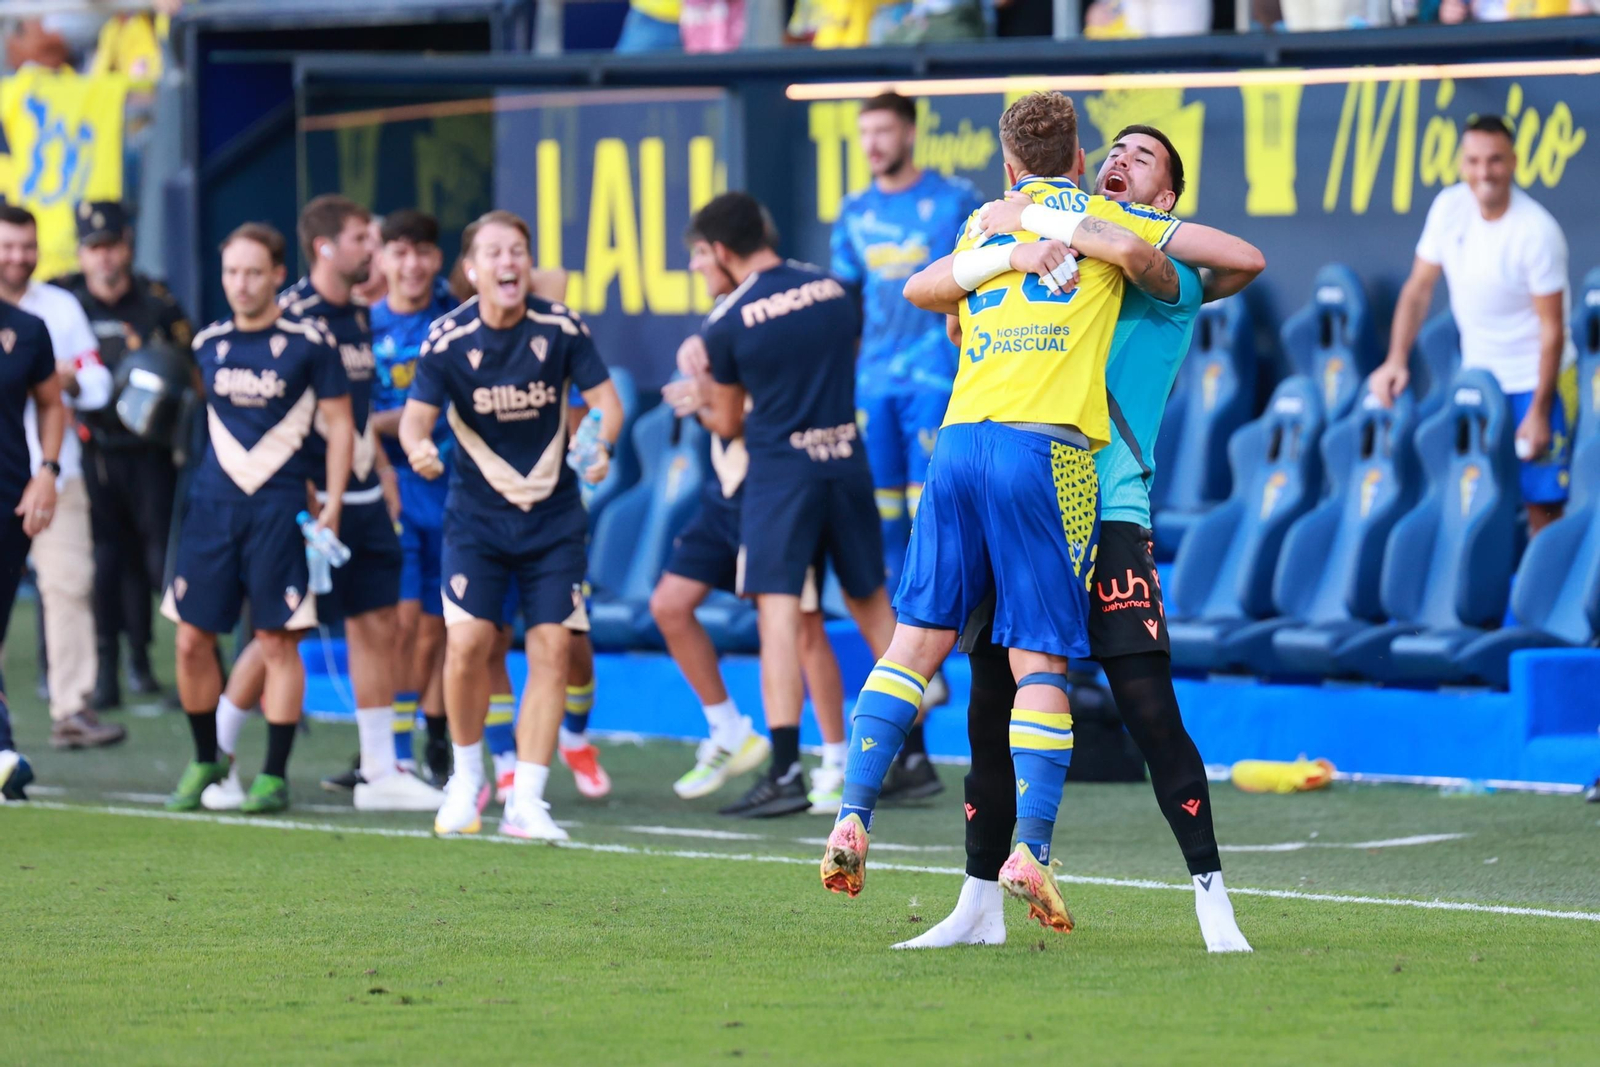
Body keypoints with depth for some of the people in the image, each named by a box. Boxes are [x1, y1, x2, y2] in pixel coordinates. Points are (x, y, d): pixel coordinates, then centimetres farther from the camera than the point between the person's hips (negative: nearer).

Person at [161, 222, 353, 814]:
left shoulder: (309, 343, -3)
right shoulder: (208, 344, 9)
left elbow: (339, 425, -1)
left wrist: (332, 504, -7)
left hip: (280, 506, -4)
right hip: (213, 500, 4)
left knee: (277, 641, -4)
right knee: (192, 638, 2)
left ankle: (274, 775, 4)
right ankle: (206, 761, 19)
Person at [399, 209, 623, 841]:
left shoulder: (561, 328, -8)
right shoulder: (448, 340, -11)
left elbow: (604, 397, -6)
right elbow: (416, 414, -12)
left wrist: (603, 444, -27)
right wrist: (418, 446, -35)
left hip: (554, 515, 1)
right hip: (477, 513, -1)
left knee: (552, 647, -5)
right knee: (466, 643, -14)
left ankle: (526, 803, 2)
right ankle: (467, 779, 11)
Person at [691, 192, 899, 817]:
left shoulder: (727, 323, -7)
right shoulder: (832, 291, 6)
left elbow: (729, 423, 5)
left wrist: (698, 407, 27)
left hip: (779, 469, -5)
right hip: (848, 464, 5)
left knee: (779, 613, -7)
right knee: (872, 605, 15)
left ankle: (786, 770, -16)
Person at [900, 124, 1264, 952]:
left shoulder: (1166, 282, 6)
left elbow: (1243, 261, -14)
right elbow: (923, 292, 15)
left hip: (1107, 515, -4)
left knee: (1150, 711, -12)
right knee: (989, 712, 6)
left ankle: (1212, 899, -5)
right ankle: (980, 905, 17)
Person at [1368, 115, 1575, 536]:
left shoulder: (1537, 232, -20)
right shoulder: (1450, 207, -4)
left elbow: (1551, 328, -16)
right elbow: (1419, 288, 5)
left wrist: (1539, 413, -17)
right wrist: (1396, 360, -6)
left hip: (1536, 377, -5)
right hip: (1477, 374, 5)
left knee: (1541, 503, -5)